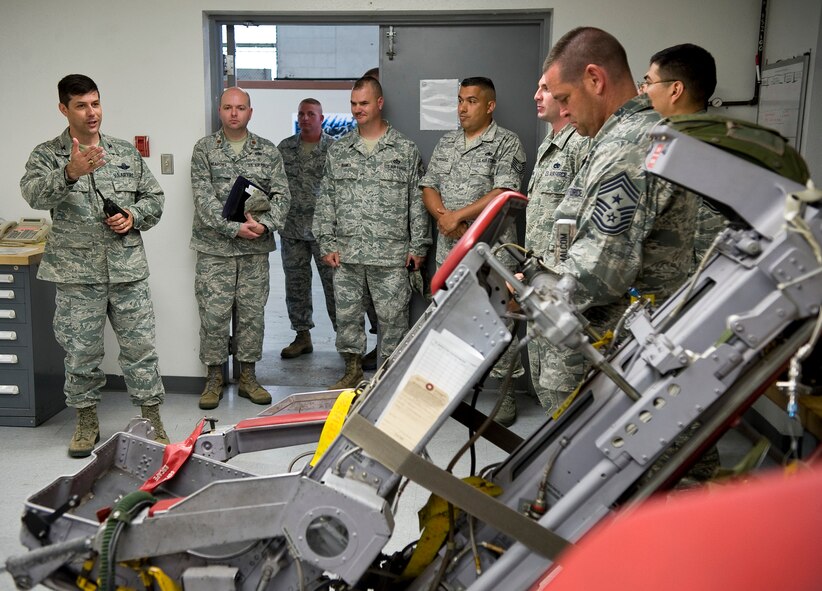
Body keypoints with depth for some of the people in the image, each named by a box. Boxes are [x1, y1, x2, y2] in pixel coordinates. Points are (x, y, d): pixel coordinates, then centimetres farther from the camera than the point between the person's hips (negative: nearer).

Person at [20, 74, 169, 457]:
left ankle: (151, 418, 17)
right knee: (81, 351, 8)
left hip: (128, 268, 2)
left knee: (140, 346, 4)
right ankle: (86, 422, 25)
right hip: (77, 273, -1)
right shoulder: (46, 155, 1)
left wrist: (134, 216, -5)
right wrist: (70, 173, -36)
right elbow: (34, 194, -18)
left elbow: (155, 196, 15)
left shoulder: (126, 152, 10)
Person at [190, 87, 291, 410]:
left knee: (252, 312, 8)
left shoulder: (269, 151, 8)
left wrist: (265, 224, -16)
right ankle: (214, 378, 15)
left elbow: (282, 194, 2)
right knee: (214, 314, 1)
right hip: (215, 248, -2)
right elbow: (204, 198, -8)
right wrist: (234, 228, -18)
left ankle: (248, 376, 20)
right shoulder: (204, 149, 2)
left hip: (256, 249, 2)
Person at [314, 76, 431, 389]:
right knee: (346, 313, 9)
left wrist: (417, 246, -3)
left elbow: (418, 201, 2)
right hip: (346, 253, 3)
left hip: (391, 254, -3)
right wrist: (327, 243, 4)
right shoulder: (338, 150, 11)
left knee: (392, 315, 1)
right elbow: (325, 200, 11)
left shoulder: (406, 149, 3)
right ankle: (353, 368, 24)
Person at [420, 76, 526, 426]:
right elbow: (428, 187, 12)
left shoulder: (506, 143, -4)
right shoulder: (446, 143, 15)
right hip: (449, 249, 6)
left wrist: (458, 215, -15)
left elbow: (504, 194, -15)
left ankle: (505, 392, 8)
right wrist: (443, 216, -8)